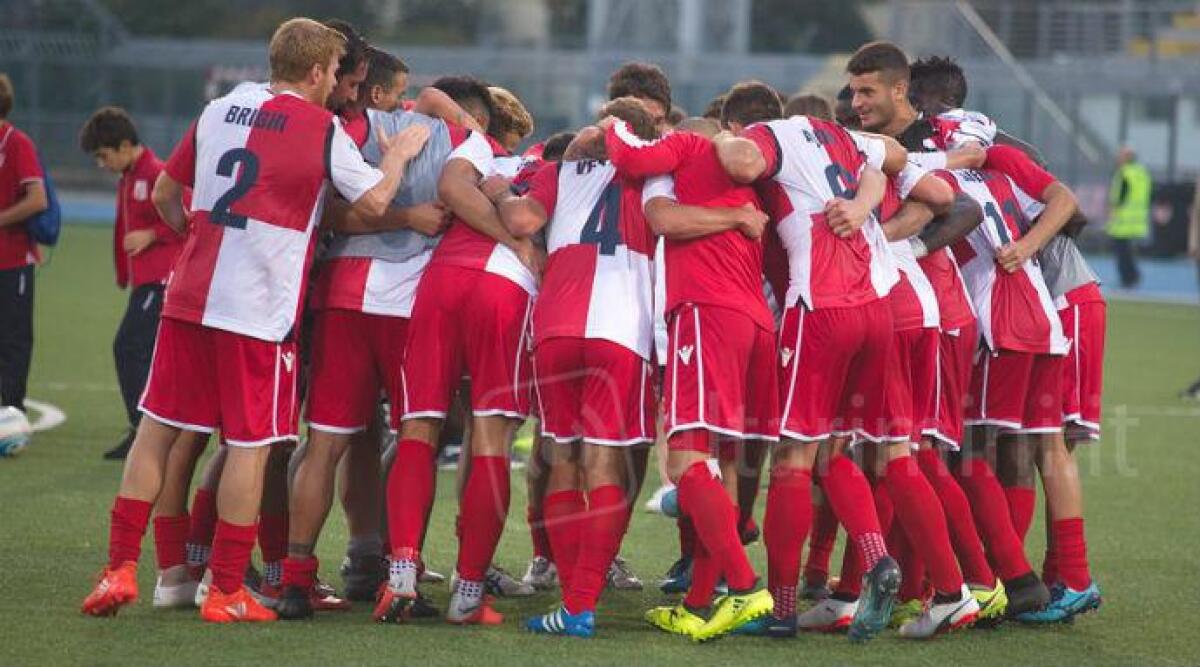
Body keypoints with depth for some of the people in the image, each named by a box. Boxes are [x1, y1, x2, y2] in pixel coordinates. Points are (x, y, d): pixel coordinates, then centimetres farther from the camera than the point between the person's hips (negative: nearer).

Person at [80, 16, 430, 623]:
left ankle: (120, 568, 7)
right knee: (250, 446, 2)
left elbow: (164, 194, 19)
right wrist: (397, 157, 12)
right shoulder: (322, 128, -4)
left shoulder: (219, 111, 12)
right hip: (261, 311, -5)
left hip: (190, 295, 5)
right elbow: (374, 202, -6)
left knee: (158, 428, 11)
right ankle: (226, 591, 3)